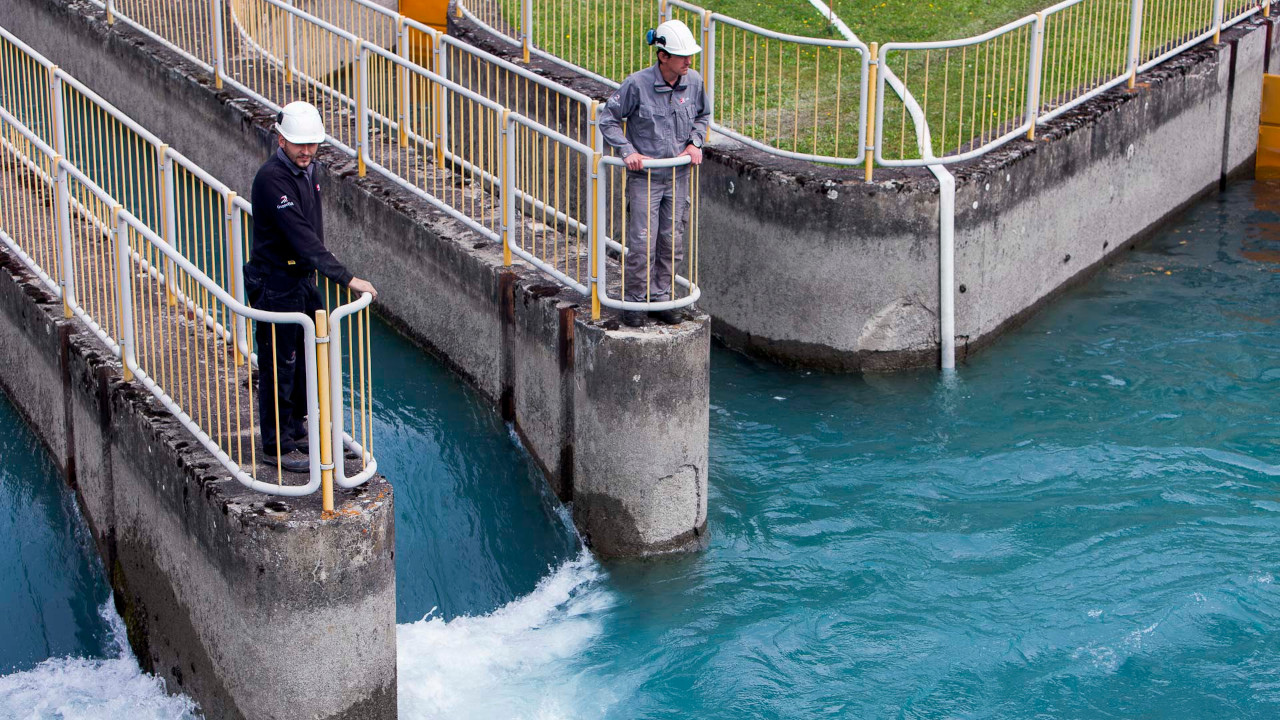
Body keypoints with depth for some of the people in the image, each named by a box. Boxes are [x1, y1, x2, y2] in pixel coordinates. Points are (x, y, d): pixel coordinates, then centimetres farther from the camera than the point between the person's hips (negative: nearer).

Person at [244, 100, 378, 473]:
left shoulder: (307, 168, 4)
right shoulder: (271, 179, -25)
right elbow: (300, 236, -30)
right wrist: (346, 278, -32)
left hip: (303, 277, 9)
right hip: (276, 284, -9)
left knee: (304, 359, 18)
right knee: (279, 367, 0)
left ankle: (296, 429, 33)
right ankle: (277, 446, 10)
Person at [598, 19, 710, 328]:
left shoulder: (693, 82, -2)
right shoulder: (637, 84, -16)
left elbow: (702, 116, 17)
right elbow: (608, 119, -5)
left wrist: (695, 142, 1)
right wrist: (628, 151, -16)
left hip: (678, 177, 5)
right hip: (644, 177, -4)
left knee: (672, 242, 9)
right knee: (642, 243, -5)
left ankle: (660, 299, 22)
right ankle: (634, 302, 10)